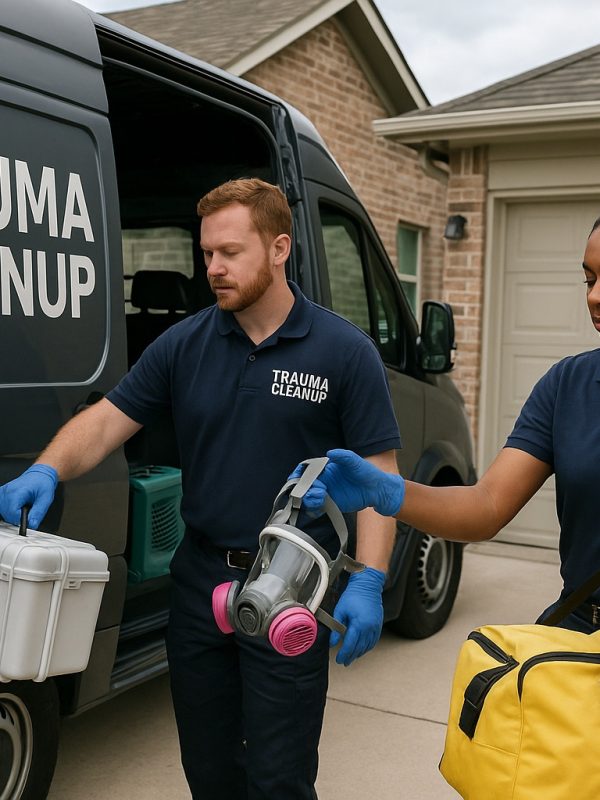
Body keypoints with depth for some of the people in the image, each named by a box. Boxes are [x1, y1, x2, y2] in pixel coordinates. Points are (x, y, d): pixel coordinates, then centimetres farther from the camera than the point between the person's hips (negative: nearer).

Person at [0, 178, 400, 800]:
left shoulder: (343, 352, -7)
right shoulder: (183, 344, 2)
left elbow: (376, 475, -7)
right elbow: (106, 420, -1)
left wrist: (368, 583, -15)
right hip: (200, 582, 4)